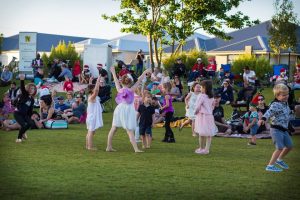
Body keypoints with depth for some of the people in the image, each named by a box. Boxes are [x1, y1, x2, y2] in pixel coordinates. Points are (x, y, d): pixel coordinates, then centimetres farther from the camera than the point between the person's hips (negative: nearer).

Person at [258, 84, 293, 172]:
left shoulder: (285, 103, 9)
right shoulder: (275, 105, -21)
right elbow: (269, 112, -38)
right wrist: (263, 119, -56)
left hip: (284, 129, 9)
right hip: (276, 129, -9)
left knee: (289, 146, 16)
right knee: (280, 148, -14)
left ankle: (279, 160, 38)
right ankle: (270, 165, -7)